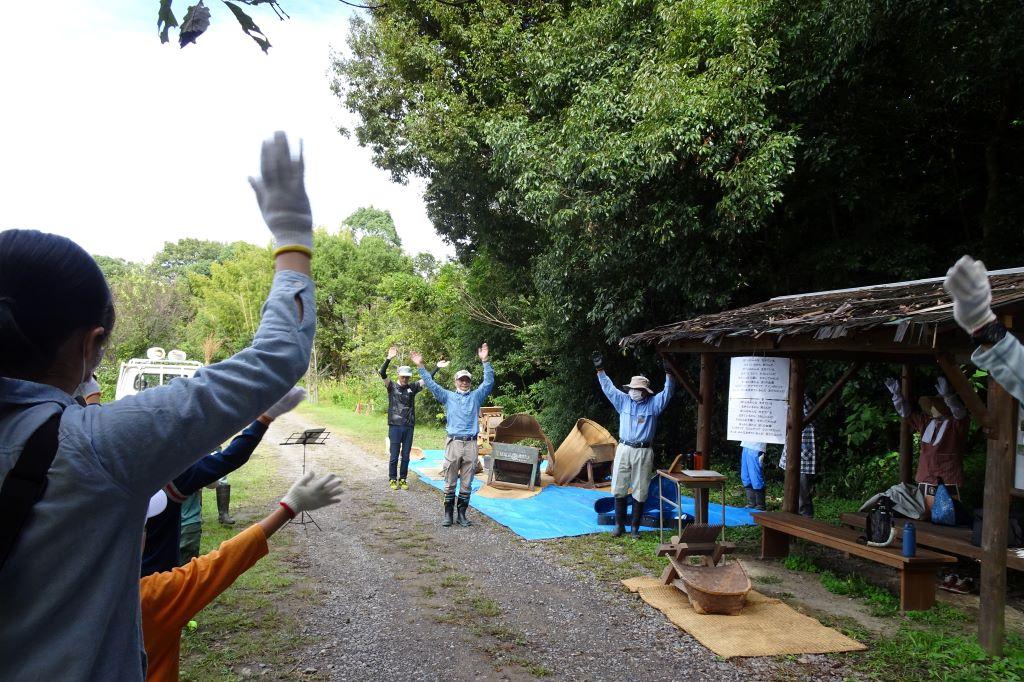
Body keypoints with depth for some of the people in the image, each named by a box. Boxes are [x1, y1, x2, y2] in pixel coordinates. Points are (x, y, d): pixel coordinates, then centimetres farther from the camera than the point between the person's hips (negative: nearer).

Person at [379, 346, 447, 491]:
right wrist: (389, 359, -30)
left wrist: (437, 368, -9)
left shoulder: (412, 388, 7)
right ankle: (393, 479, 15)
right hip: (395, 426, -3)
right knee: (394, 455, 2)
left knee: (406, 456, 8)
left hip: (409, 427, 3)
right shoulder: (392, 387, -1)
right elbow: (382, 374, -15)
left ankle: (403, 479, 20)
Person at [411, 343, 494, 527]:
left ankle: (462, 514, 15)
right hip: (453, 444, -1)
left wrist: (485, 362, -9)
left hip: (471, 445, 1)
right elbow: (431, 384, 7)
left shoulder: (476, 396, 12)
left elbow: (489, 382, 1)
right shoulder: (448, 396, 12)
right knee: (450, 483, 3)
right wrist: (420, 366, 0)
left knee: (466, 483, 6)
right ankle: (448, 514, 11)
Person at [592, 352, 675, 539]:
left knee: (640, 492, 3)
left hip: (643, 453, -2)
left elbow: (668, 392, -6)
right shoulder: (624, 401, 8)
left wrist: (668, 374, -17)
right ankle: (619, 525, 14)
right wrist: (600, 370, 3)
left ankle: (635, 527, 13)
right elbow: (608, 388, 8)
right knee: (619, 488, 4)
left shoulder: (654, 404, 3)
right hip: (624, 449, 2)